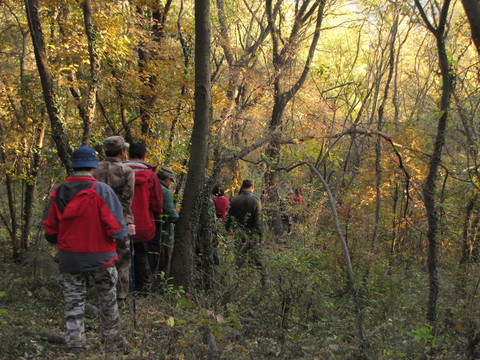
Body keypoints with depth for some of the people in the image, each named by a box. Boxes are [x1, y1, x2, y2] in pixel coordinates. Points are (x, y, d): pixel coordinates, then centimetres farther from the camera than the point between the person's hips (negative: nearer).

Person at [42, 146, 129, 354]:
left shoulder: (59, 192, -3)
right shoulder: (102, 191, -16)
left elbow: (50, 229, 3)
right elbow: (115, 225, -19)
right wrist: (121, 236, 2)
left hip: (69, 257, 2)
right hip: (100, 257, -2)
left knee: (73, 300, 15)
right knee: (107, 298, 18)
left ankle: (74, 343, 17)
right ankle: (110, 335, 32)